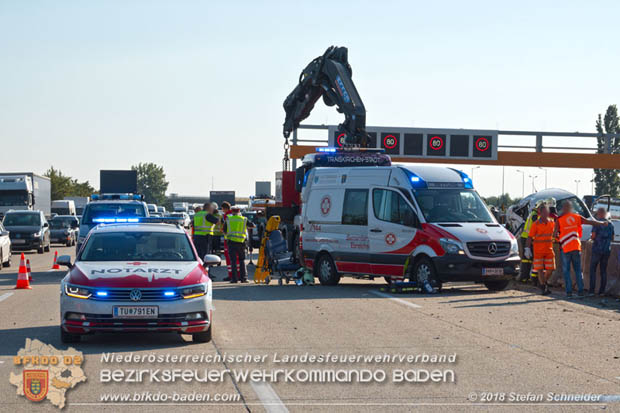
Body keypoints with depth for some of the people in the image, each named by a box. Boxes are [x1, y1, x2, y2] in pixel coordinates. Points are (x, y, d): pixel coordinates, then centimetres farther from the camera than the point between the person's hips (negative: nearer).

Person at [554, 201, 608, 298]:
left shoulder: (559, 220, -5)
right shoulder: (577, 217, 4)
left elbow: (555, 234, -8)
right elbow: (591, 222, 6)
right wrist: (602, 223, 21)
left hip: (565, 248, -3)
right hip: (576, 247, 3)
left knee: (566, 270, 4)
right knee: (578, 270, 11)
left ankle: (569, 292, -3)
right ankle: (580, 291, 6)